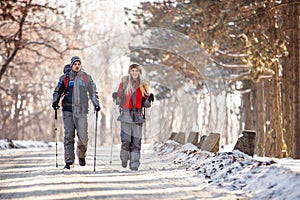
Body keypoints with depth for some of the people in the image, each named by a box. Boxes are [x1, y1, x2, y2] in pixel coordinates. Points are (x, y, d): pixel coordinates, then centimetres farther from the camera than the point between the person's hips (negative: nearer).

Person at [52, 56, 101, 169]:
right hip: (68, 110, 0)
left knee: (83, 136, -5)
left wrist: (96, 104, 2)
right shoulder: (65, 78, 8)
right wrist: (55, 102, -1)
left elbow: (93, 92, 15)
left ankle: (81, 155, 23)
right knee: (68, 135, -6)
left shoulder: (86, 78, 9)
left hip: (81, 110, 0)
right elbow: (57, 91, 15)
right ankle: (69, 161, -3)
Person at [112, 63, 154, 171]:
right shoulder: (124, 83, 6)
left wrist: (149, 99, -6)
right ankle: (124, 158, 19)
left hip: (138, 115, 2)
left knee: (136, 140, -5)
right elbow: (119, 99, 8)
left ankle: (134, 164, -1)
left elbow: (145, 103, 14)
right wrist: (116, 97, -13)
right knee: (126, 139, -8)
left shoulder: (143, 84, 11)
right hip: (126, 114, -2)